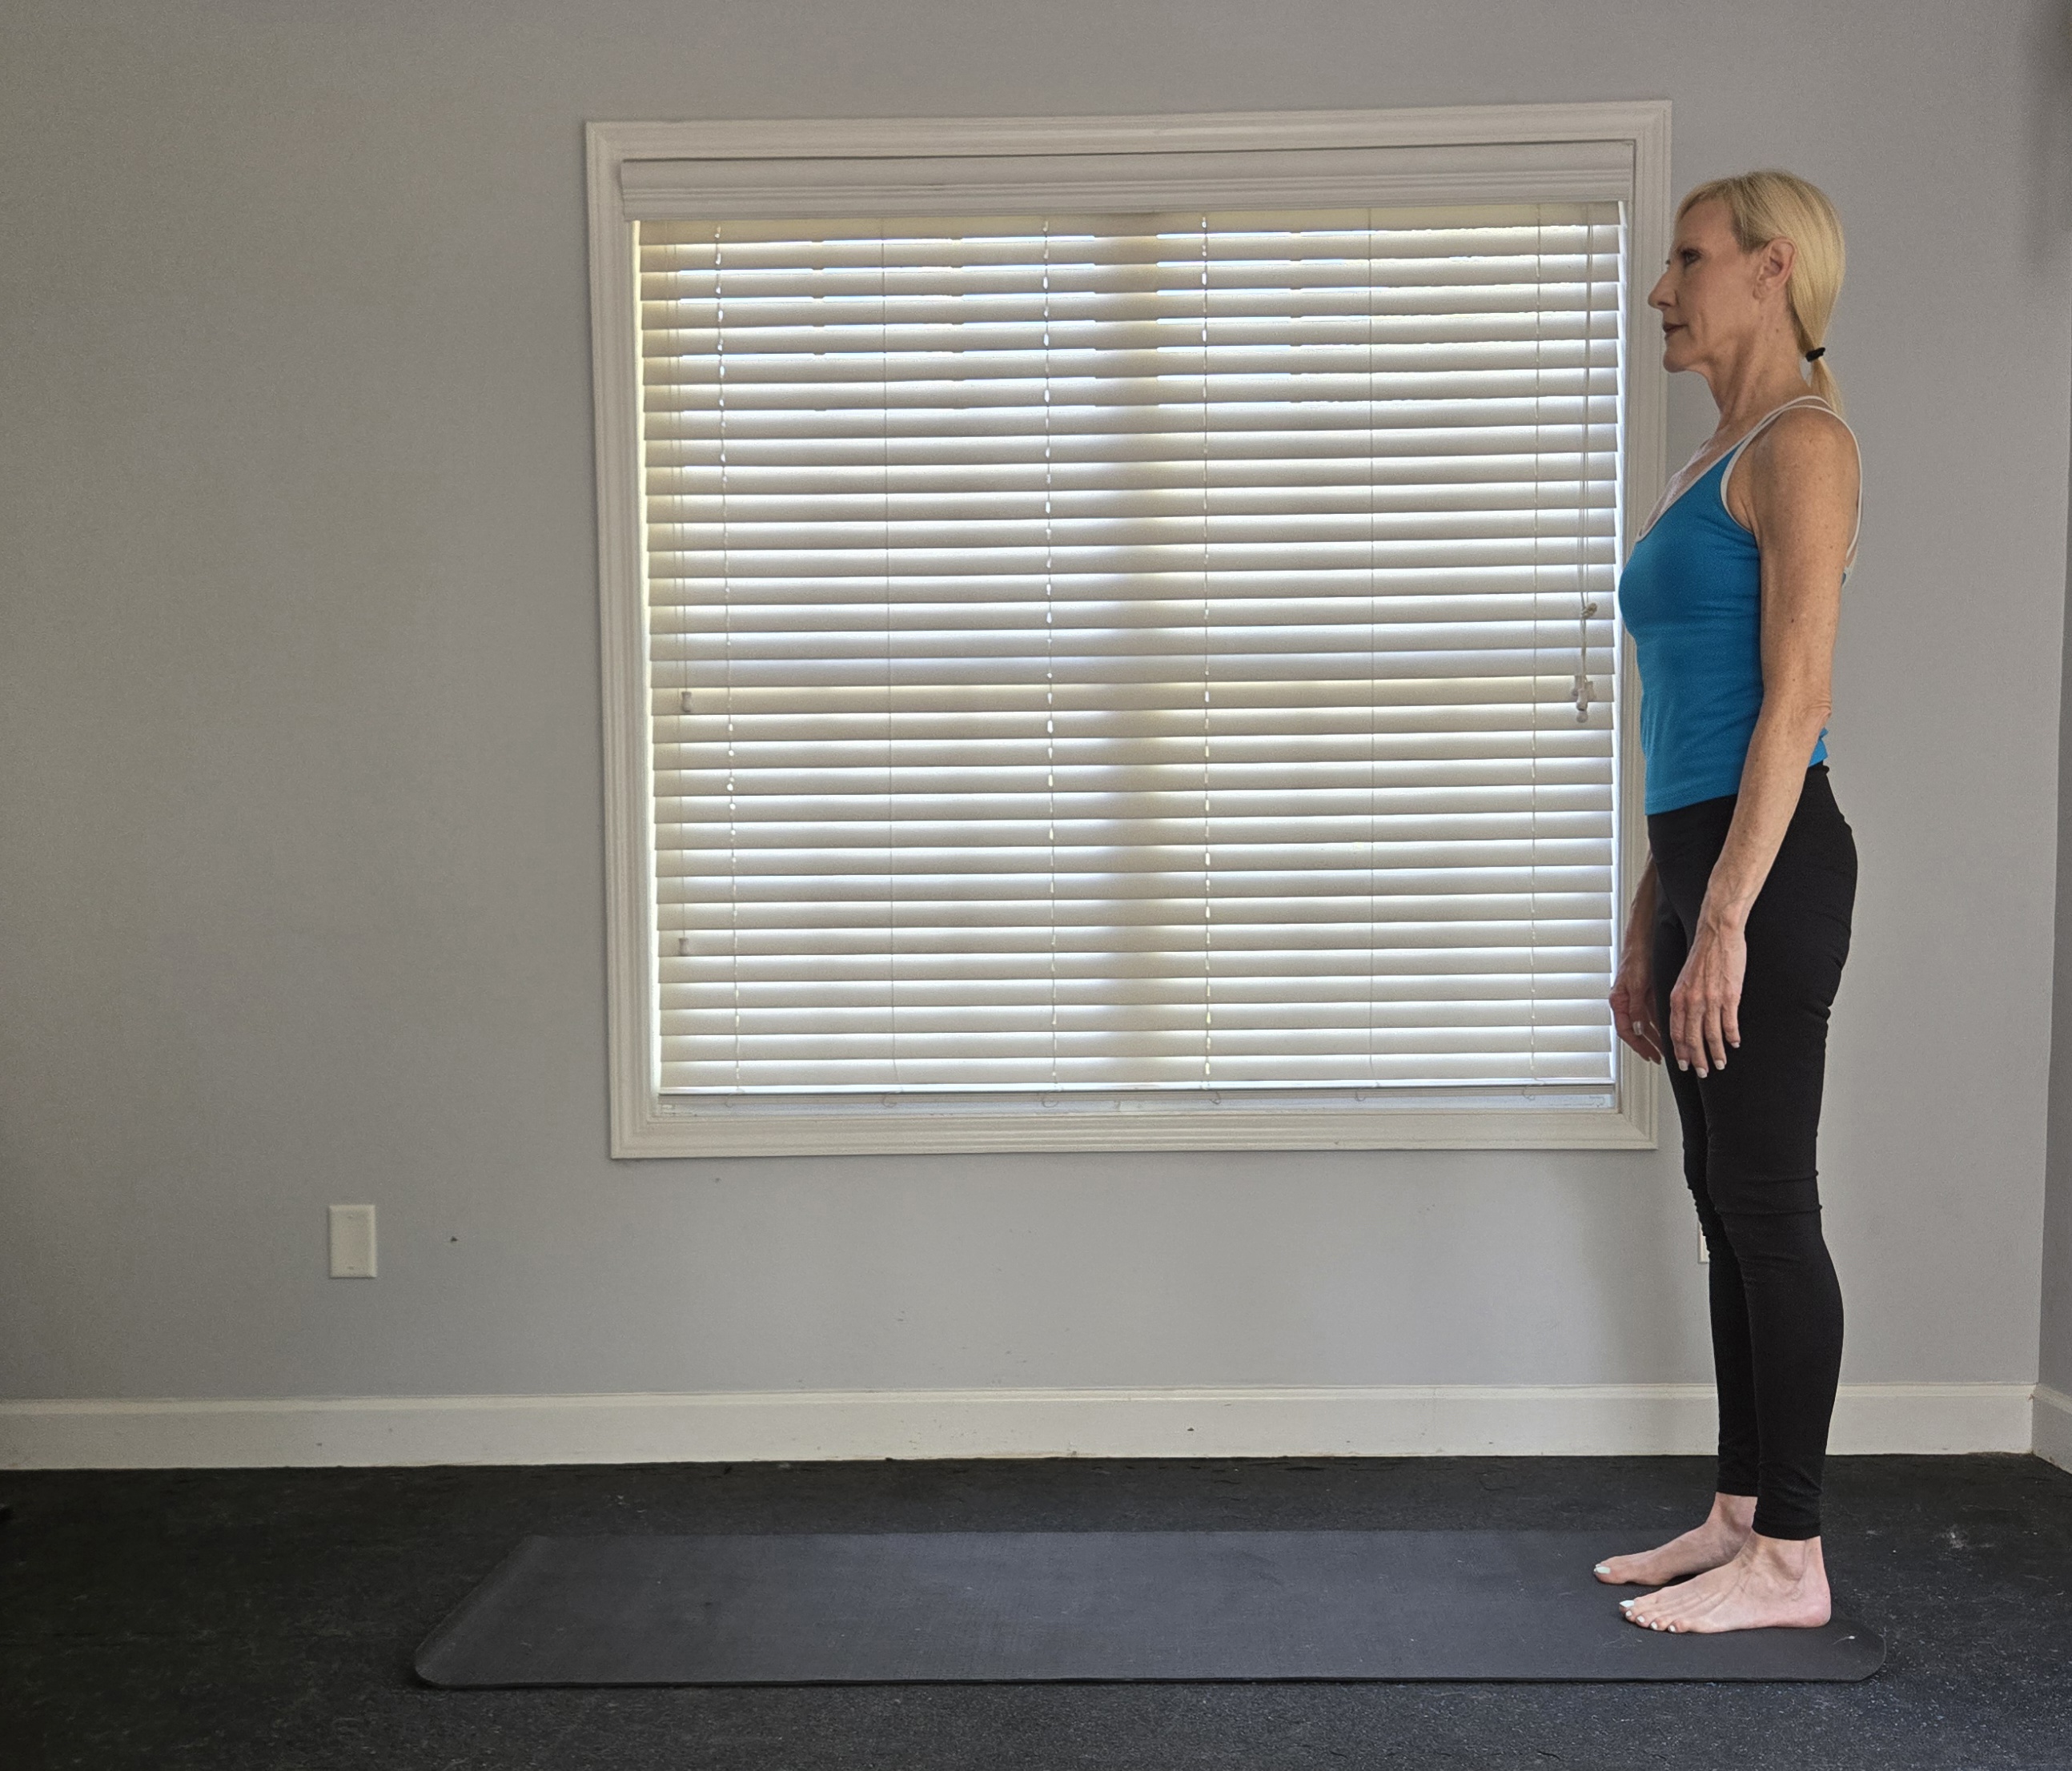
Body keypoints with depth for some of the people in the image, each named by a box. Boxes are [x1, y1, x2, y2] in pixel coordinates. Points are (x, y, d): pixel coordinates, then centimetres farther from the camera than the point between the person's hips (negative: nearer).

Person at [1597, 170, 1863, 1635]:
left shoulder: (1803, 443, -8)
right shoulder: (1721, 457, 20)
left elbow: (1794, 700, -17)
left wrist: (1725, 920, -21)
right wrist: (1651, 924, 20)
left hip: (1769, 866, -10)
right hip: (1700, 855, 10)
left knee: (1768, 1207, -3)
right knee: (1731, 1209, 12)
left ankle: (1790, 1559, 9)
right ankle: (1739, 1518, 23)